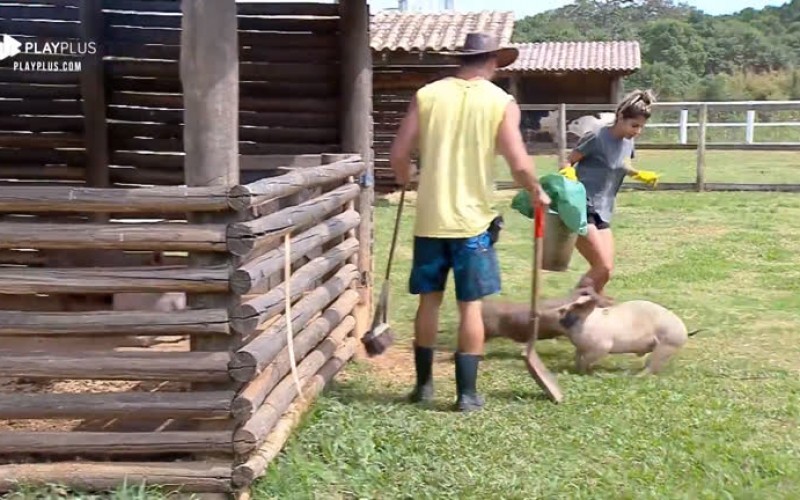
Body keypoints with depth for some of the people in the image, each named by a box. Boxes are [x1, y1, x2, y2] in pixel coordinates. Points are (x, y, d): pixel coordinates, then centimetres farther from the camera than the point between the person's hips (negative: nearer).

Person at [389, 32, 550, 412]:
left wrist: (404, 179, 21)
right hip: (472, 219, -2)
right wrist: (537, 193, 7)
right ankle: (467, 393, 9)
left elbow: (399, 153, 0)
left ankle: (424, 384, 22)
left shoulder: (427, 95, 2)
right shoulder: (501, 102, -4)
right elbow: (519, 165, -12)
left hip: (430, 218, 2)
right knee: (470, 306, 6)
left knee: (429, 301, 13)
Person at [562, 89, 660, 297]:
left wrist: (639, 174, 9)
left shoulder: (628, 142, 7)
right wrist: (568, 172, -30)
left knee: (606, 269, 7)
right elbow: (568, 161, -9)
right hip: (581, 210, -8)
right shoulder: (596, 137, -15)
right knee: (603, 266, -14)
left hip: (602, 213, 8)